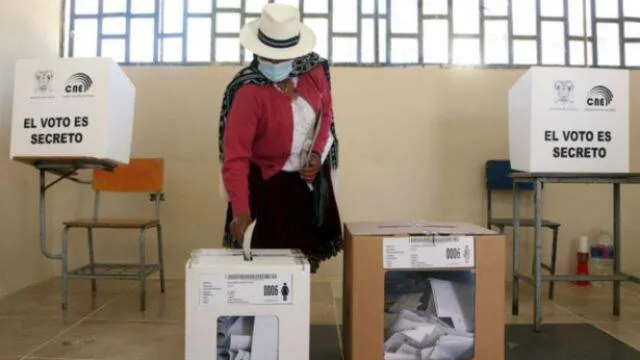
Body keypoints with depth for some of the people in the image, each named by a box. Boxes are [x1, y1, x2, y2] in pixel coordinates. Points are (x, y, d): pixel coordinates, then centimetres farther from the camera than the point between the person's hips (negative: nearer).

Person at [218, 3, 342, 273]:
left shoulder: (315, 69, -11)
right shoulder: (248, 91, -27)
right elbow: (236, 155, -29)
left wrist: (317, 153, -9)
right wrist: (241, 211, -37)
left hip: (312, 175, 5)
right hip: (269, 182, -5)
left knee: (308, 248, 19)